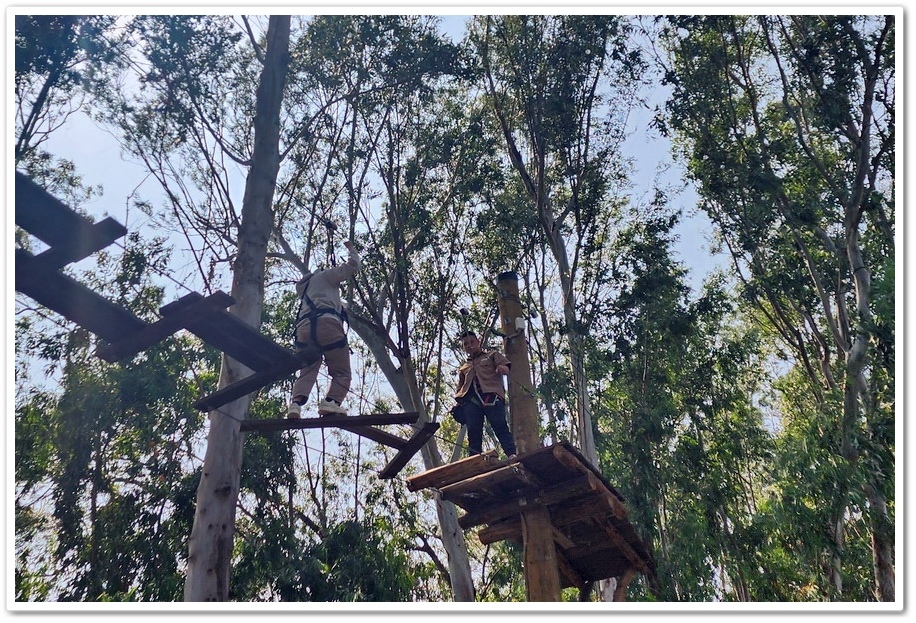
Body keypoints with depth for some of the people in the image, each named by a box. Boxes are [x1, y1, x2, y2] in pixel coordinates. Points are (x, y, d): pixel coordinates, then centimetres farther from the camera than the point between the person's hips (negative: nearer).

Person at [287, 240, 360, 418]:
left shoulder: (303, 286, 38)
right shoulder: (325, 276, 19)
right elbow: (352, 266, 13)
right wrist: (352, 249, 32)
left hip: (304, 327, 6)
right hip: (326, 322, -6)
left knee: (307, 371, 2)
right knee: (342, 372, -2)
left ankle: (296, 403, -23)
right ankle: (330, 402, -24)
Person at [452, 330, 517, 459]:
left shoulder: (492, 355, 22)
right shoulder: (463, 368, 33)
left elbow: (506, 368, 7)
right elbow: (460, 388, 32)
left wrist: (502, 369, -19)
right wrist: (458, 402, 11)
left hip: (491, 395, -4)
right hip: (470, 400, 4)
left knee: (500, 426, -19)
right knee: (473, 432, -8)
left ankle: (512, 454, -31)